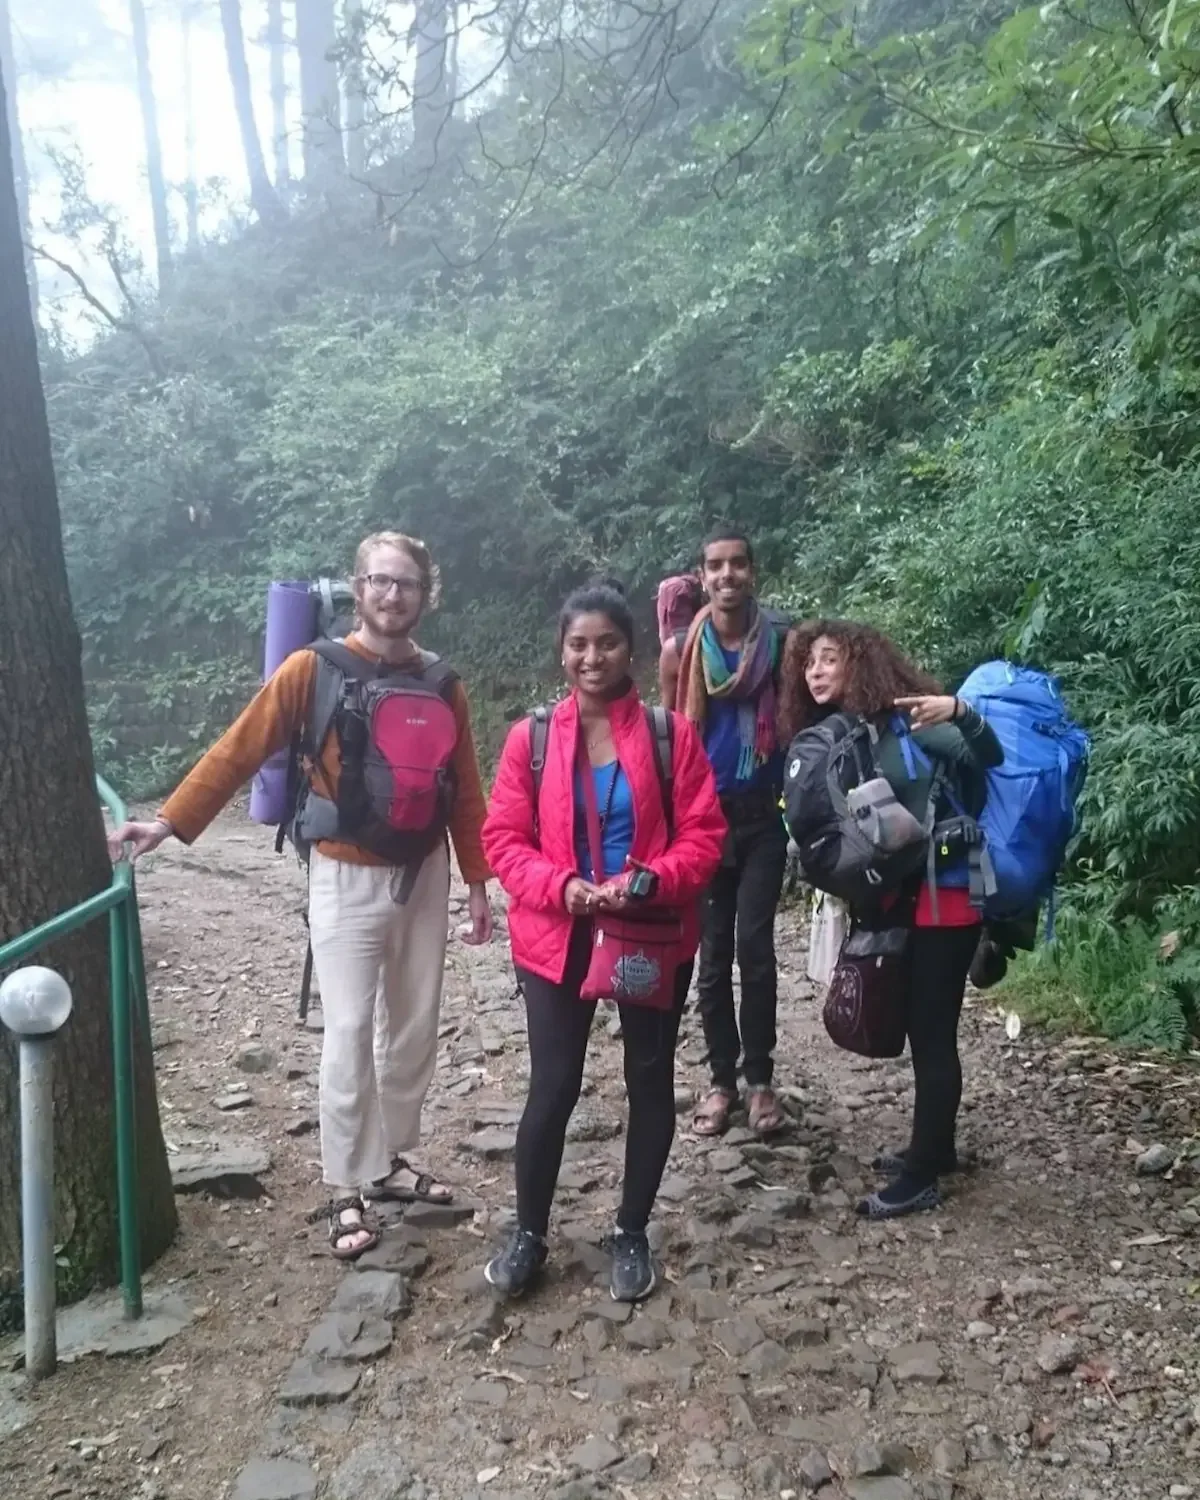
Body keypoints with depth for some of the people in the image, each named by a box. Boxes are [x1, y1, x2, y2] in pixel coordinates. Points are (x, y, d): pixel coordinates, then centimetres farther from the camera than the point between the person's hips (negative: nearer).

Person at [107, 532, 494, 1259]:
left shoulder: (442, 684, 1)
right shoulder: (314, 669, -8)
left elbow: (466, 792, 5)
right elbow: (240, 750, -7)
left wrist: (478, 882, 6)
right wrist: (171, 821, -11)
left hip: (424, 874, 4)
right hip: (348, 878, -4)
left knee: (415, 1027, 13)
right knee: (350, 1035, 0)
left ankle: (390, 1159, 31)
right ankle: (348, 1192, 14)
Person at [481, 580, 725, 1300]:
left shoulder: (672, 733, -5)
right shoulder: (531, 738, -4)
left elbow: (704, 833, -6)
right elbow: (504, 838, -4)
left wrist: (650, 881, -23)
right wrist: (562, 887, -20)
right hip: (558, 938, 0)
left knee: (651, 1081, 13)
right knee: (553, 1087, 6)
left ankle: (633, 1235, 32)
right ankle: (530, 1233, 28)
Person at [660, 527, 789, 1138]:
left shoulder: (778, 643, -2)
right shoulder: (679, 652, -2)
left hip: (761, 814, 0)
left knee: (755, 950, 0)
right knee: (713, 954, 7)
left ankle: (760, 1080, 13)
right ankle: (721, 1080, 18)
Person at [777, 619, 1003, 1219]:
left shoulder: (904, 720, -13)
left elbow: (989, 756, -20)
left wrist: (961, 712, -36)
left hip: (942, 895, -7)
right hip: (894, 898, 7)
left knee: (932, 1033, 0)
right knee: (919, 1029, 18)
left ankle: (921, 1177, 10)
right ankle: (935, 1145, 34)